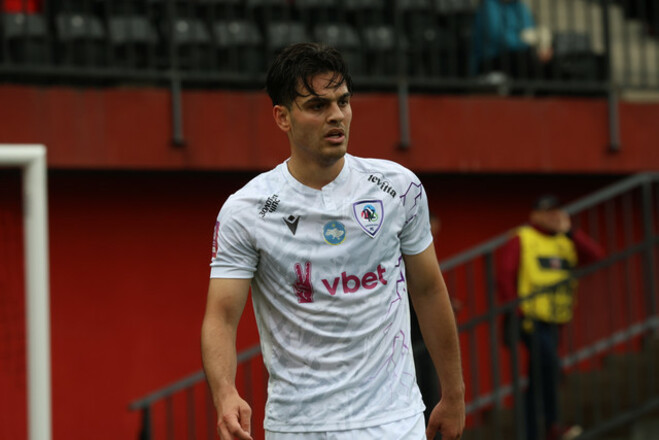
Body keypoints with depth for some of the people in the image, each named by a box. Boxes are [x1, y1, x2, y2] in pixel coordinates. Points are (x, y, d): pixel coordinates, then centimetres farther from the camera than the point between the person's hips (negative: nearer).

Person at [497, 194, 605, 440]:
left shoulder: (565, 242, 16)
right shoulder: (521, 241, -1)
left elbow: (595, 256, 4)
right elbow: (505, 275, -8)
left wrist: (569, 231, -1)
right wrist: (515, 311, -15)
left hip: (553, 321, 7)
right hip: (531, 318, -7)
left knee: (538, 380, 11)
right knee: (550, 363, -26)